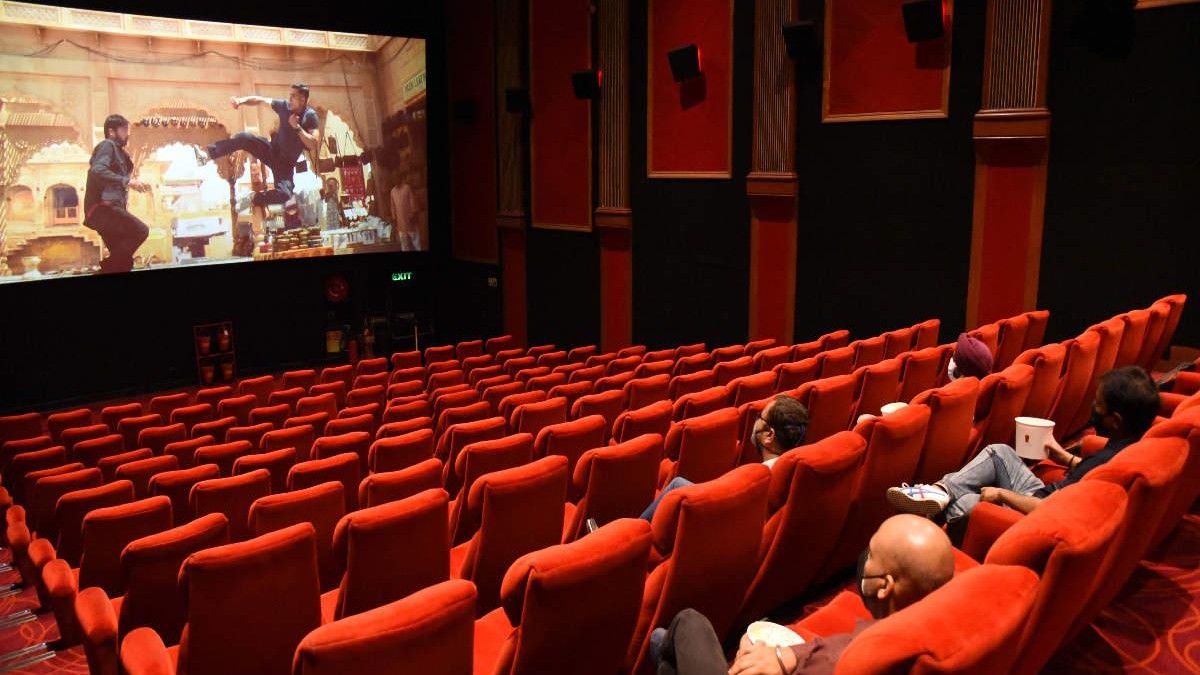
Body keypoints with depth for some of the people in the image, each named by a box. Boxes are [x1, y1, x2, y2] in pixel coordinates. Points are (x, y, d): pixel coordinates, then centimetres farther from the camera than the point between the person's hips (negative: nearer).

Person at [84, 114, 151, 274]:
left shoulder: (118, 152, 27)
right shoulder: (107, 145, 0)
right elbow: (97, 171, -20)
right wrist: (127, 181, -24)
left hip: (108, 208, 10)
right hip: (102, 207, -10)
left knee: (123, 261, 7)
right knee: (140, 230, -26)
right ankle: (109, 267, -23)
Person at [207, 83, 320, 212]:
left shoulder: (310, 116, -14)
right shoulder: (285, 106, -3)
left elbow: (313, 146, -22)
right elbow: (260, 100, 2)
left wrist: (297, 127, -26)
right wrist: (242, 100, -16)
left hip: (286, 162, -4)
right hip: (272, 150, 4)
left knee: (284, 194, -30)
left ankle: (253, 199, -7)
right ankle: (209, 152, -15)